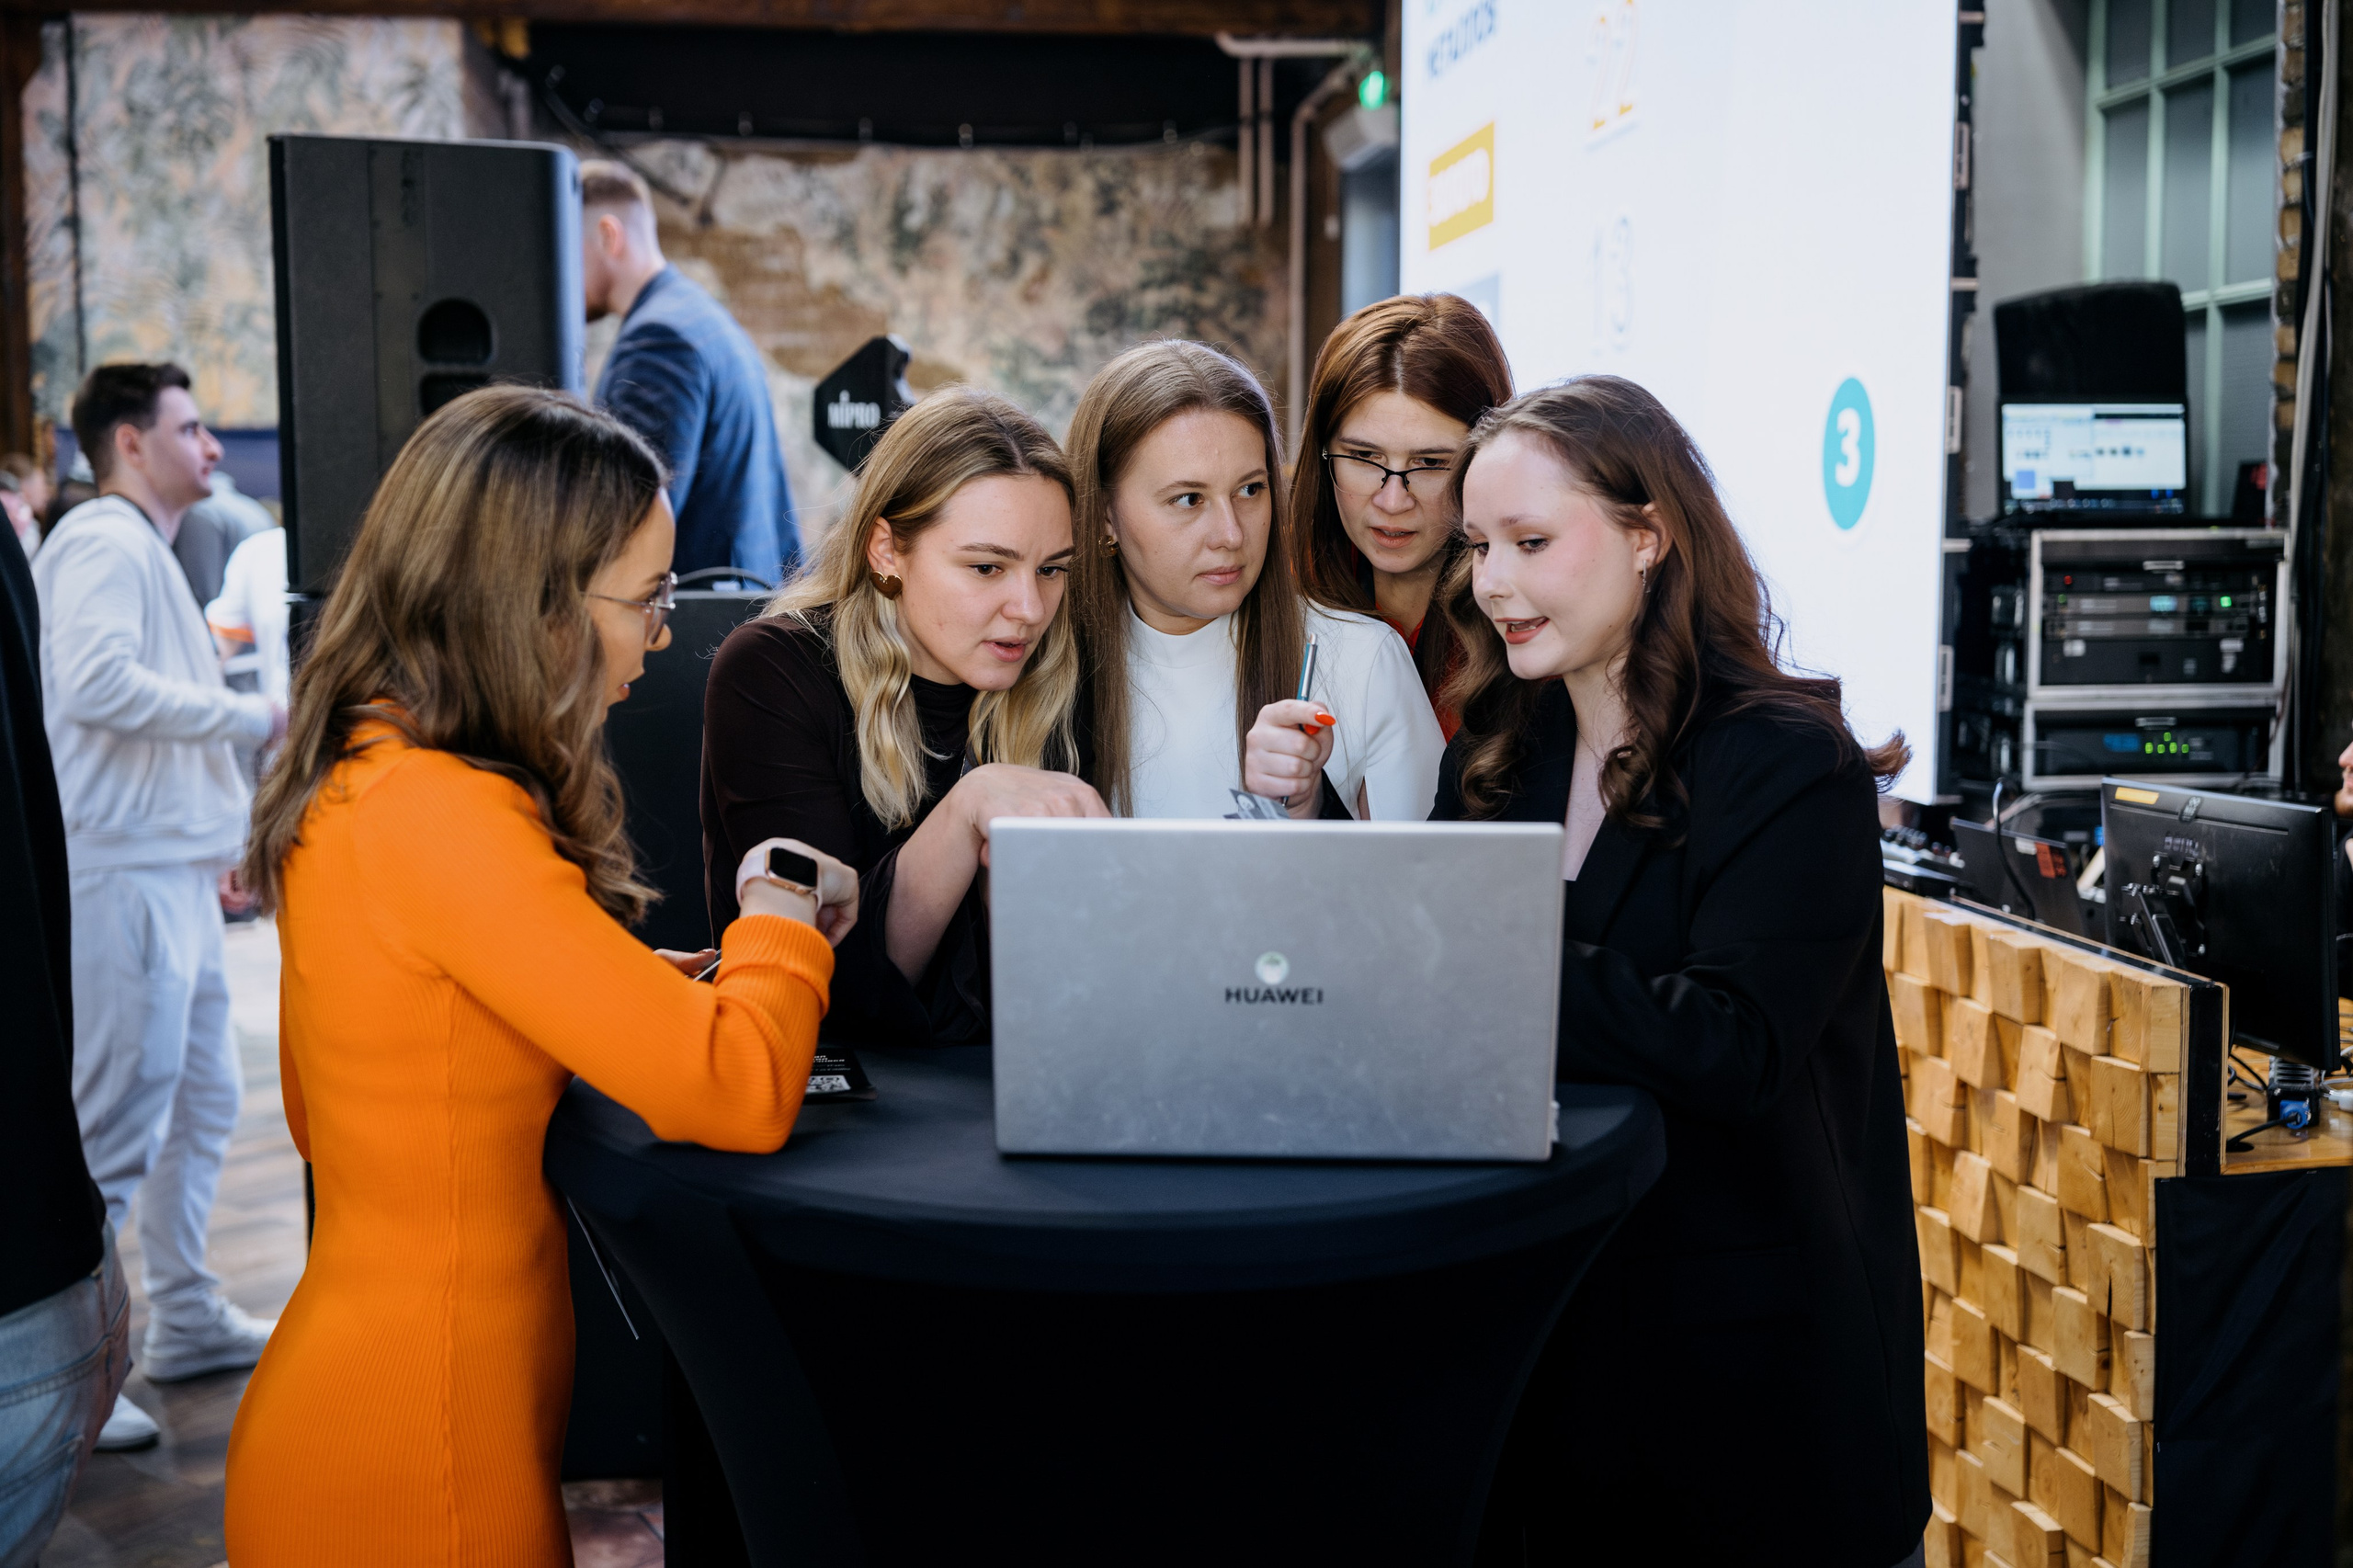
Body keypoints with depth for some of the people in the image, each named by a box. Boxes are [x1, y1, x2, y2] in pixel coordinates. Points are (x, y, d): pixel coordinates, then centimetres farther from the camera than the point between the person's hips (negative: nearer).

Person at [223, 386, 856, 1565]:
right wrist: (778, 918, -6)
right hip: (412, 1466, -9)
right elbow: (743, 1091, -27)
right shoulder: (436, 815, -25)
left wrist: (640, 988, 7)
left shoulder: (356, 781, 5)